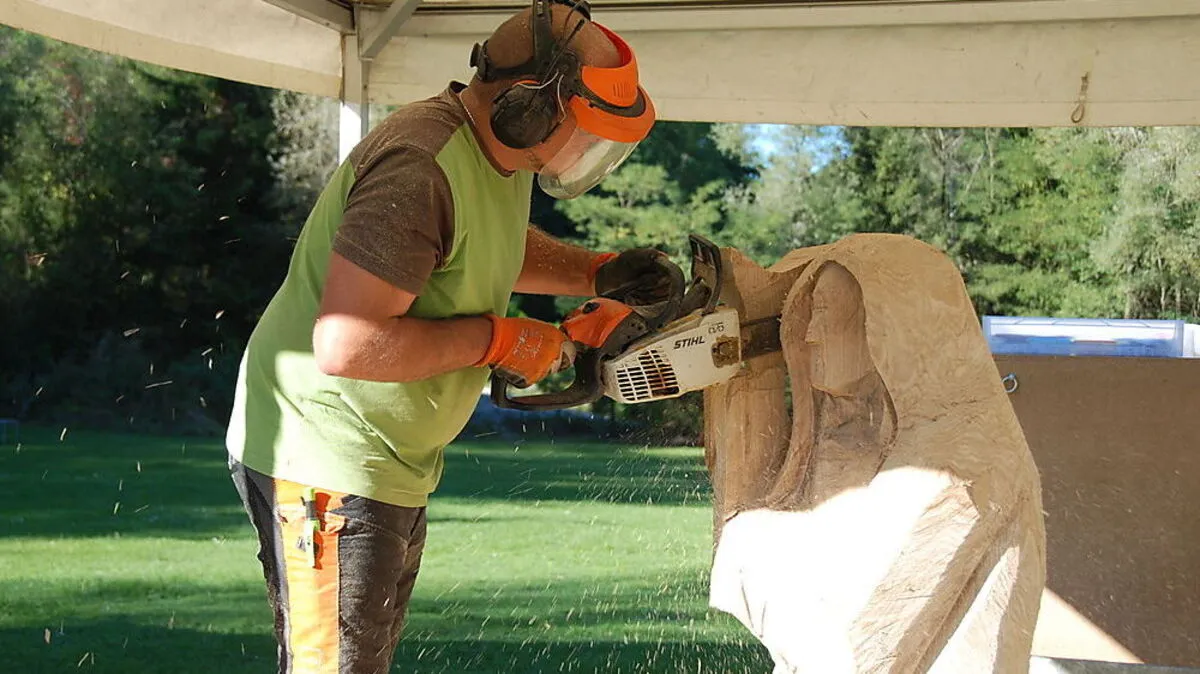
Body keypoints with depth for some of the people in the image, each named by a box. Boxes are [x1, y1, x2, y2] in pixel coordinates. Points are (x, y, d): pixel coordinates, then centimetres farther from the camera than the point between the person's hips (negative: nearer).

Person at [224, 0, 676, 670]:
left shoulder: (505, 154, 3)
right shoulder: (421, 169, -29)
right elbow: (345, 345, -34)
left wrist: (593, 272, 9)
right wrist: (500, 339, -23)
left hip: (395, 464, 10)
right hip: (327, 468, -10)